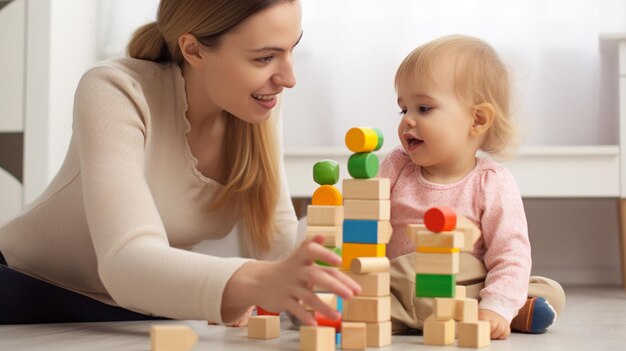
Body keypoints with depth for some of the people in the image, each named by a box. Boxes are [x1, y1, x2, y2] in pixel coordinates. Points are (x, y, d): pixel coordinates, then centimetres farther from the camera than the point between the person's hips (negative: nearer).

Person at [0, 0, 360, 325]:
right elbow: (127, 262, -40)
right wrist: (257, 283, -57)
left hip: (147, 310, 4)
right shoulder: (115, 93, -27)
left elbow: (278, 241, -6)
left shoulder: (258, 105, -10)